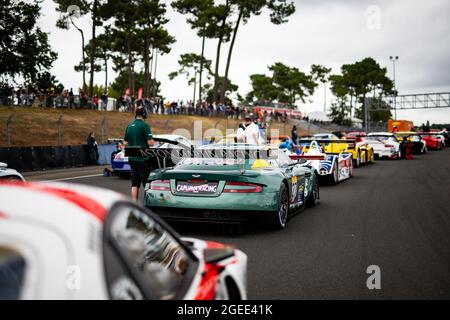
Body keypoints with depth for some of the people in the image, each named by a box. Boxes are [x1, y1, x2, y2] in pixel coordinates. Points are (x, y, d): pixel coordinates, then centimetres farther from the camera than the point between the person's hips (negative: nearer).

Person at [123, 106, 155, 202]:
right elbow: (150, 142, -17)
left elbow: (125, 143, 14)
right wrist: (153, 141, 4)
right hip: (143, 159, -7)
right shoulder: (144, 125, -12)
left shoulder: (129, 126, 10)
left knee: (134, 184, 8)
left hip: (132, 159, 7)